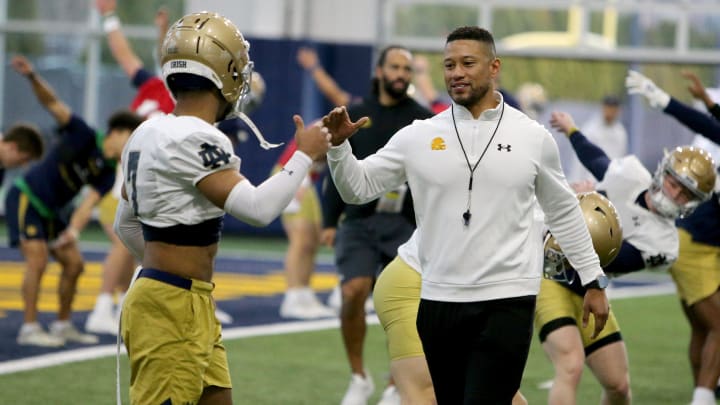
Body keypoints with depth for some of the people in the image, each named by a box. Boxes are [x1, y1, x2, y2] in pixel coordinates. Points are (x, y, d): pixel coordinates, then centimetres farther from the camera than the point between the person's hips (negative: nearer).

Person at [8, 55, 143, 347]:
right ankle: (29, 328, -14)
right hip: (25, 198, -8)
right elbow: (52, 103, -22)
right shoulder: (84, 136, -16)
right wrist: (32, 77, -39)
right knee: (38, 260, -17)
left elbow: (88, 203, -11)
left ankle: (63, 325, 19)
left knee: (73, 263, 7)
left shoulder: (108, 172, -1)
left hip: (50, 211, 8)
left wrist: (73, 231, -30)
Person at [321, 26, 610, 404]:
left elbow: (563, 213, 12)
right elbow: (358, 187, 4)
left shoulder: (533, 137, 1)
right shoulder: (419, 137, 2)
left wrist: (593, 280, 12)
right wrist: (338, 145, -15)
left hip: (506, 303, -3)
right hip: (438, 302, 3)